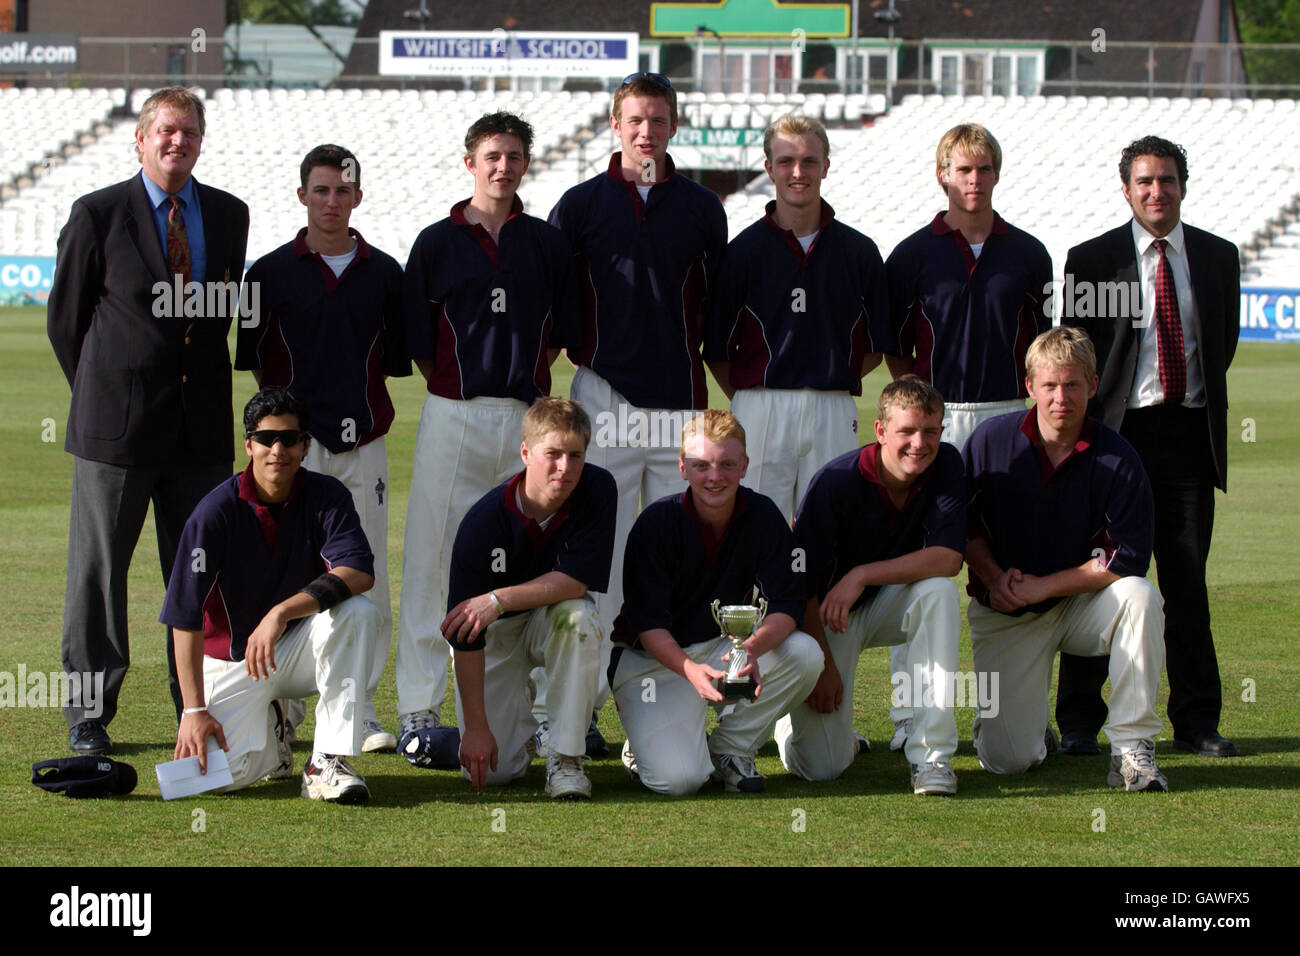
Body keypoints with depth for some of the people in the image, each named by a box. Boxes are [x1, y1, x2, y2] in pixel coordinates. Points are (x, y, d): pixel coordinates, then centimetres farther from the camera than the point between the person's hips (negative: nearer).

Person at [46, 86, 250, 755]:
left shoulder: (229, 216, 9)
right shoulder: (97, 215, -3)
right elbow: (64, 317, 4)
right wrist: (100, 394, 8)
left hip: (202, 428, 3)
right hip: (115, 424, -3)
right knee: (97, 572, 2)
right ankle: (88, 718, 10)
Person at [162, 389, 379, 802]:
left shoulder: (326, 497, -8)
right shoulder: (217, 511, -14)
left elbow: (359, 573, -25)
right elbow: (185, 617, -15)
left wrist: (282, 612, -37)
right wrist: (194, 710, -21)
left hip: (300, 648, 2)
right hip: (232, 658, -2)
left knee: (357, 612, -30)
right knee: (226, 772, -25)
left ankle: (328, 762, -24)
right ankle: (268, 732, 14)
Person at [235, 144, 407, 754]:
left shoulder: (383, 274, 10)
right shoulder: (272, 272, 5)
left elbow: (395, 360, 12)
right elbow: (255, 359, 5)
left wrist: (360, 405, 0)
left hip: (364, 440, 2)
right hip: (295, 437, -2)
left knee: (368, 581, 2)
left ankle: (361, 710, 7)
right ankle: (282, 710, 3)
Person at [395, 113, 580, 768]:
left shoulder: (547, 244, 10)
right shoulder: (438, 243, 3)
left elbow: (559, 335, 12)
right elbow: (418, 339, 4)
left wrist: (522, 377, 2)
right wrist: (455, 388, 0)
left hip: (527, 417, 2)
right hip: (454, 417, -2)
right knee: (431, 566, -4)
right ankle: (417, 712, -2)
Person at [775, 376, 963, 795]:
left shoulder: (946, 466, -14)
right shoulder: (836, 482, -23)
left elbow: (948, 558, -24)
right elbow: (801, 584, -19)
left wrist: (863, 576, -31)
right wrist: (823, 663, -19)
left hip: (893, 605, 3)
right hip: (828, 615, -3)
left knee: (939, 590, -34)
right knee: (821, 766, -14)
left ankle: (931, 754, -29)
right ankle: (793, 710, 26)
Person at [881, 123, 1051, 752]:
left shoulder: (1027, 255, 10)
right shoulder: (913, 254, 4)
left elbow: (1042, 345, 14)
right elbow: (893, 346, 8)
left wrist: (1038, 410, 3)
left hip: (1007, 416, 2)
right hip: (934, 416, -2)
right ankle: (911, 713, -1)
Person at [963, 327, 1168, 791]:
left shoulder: (1116, 459, -12)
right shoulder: (991, 441, -6)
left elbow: (1127, 560, -16)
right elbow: (963, 526, 3)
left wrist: (1042, 586, -18)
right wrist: (994, 578, -14)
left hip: (1080, 606, 0)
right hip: (1004, 615, 0)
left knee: (1138, 597, -35)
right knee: (1006, 759, -13)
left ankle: (1131, 748, -24)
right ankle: (1022, 713, 27)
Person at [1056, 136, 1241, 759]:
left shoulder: (1219, 257, 9)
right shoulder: (1092, 259, 2)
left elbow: (1224, 341, 16)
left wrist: (1202, 400, 8)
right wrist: (1089, 421, -2)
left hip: (1189, 433, 2)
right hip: (1116, 430, -2)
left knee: (1187, 580, 5)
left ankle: (1196, 721, 12)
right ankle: (1080, 722, 7)